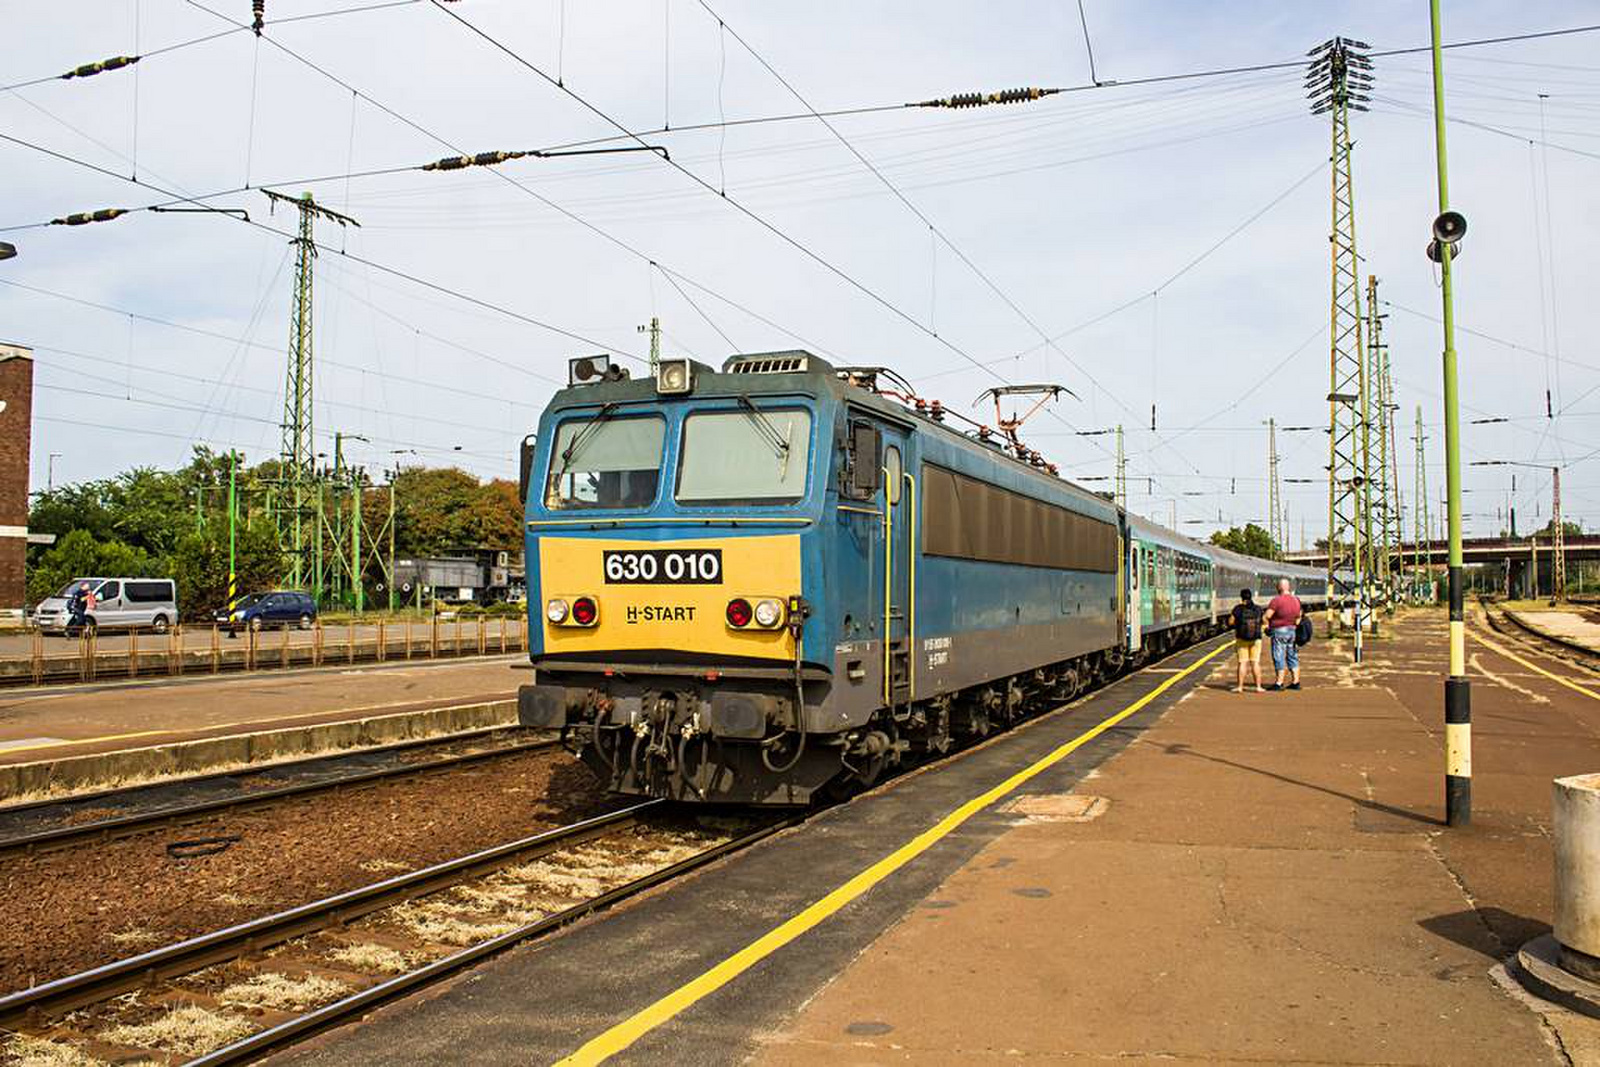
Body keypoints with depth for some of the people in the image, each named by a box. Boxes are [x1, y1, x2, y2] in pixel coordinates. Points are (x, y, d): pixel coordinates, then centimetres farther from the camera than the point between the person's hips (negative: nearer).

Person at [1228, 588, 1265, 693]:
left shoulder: (1238, 608, -10)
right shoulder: (1258, 608, -3)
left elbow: (1230, 622, -6)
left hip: (1242, 639, -1)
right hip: (1256, 640, 1)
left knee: (1242, 663, 3)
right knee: (1255, 663, 5)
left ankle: (1240, 687, 4)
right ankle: (1258, 687, 5)